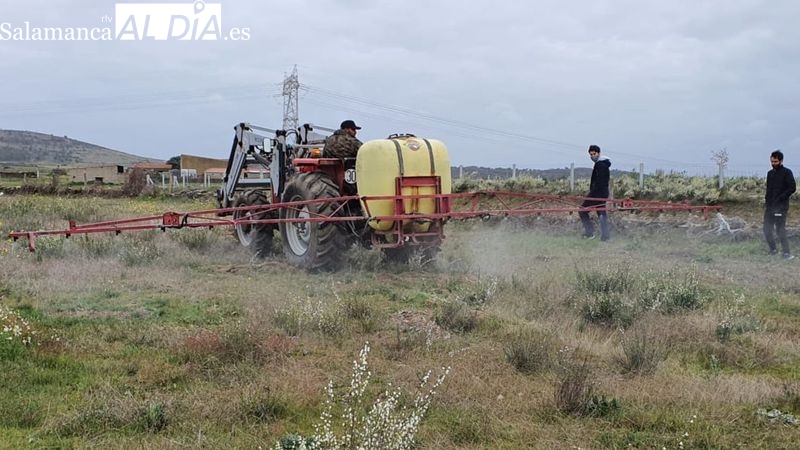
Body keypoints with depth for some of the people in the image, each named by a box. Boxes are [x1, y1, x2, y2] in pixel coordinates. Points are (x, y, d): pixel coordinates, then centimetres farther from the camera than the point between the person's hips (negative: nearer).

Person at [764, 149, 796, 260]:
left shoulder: (786, 172, -5)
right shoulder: (770, 173, 15)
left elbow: (792, 188, -12)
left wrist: (780, 198, -17)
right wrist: (766, 199, 9)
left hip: (780, 206, -7)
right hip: (769, 206, 7)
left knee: (780, 230, -9)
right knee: (767, 229, 6)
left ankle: (786, 253, -3)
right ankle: (773, 250, 19)